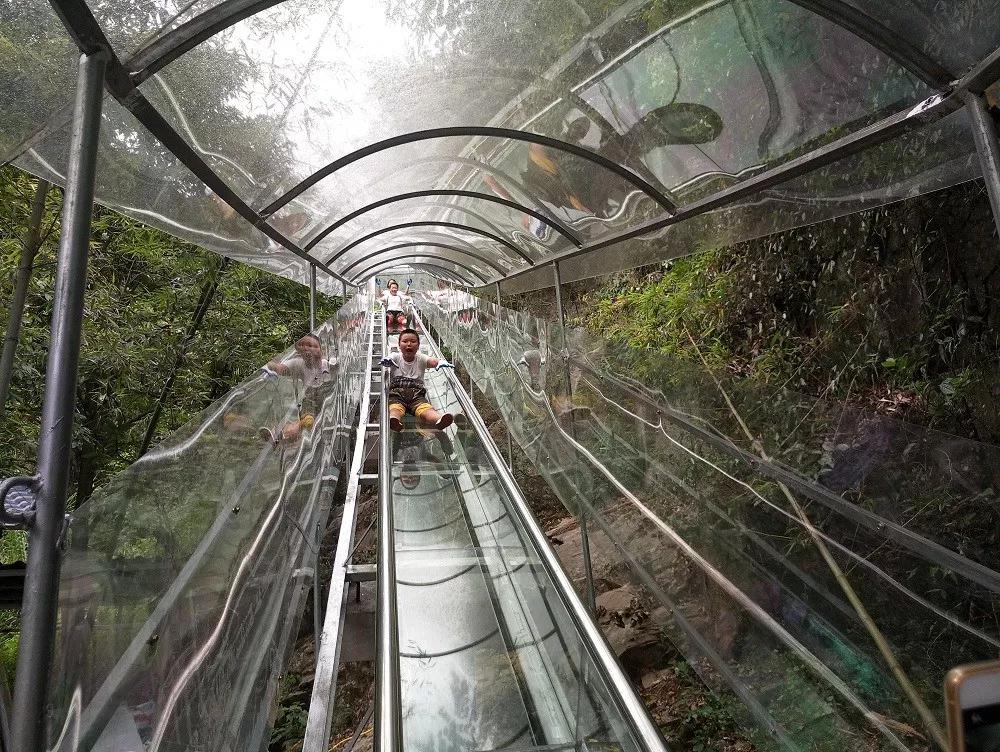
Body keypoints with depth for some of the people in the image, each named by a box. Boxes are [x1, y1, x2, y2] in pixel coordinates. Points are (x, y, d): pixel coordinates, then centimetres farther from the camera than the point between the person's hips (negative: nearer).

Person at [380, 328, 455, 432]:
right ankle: (393, 420, -69)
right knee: (395, 409, -36)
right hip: (396, 393, 0)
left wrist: (441, 361, -31)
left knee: (426, 409, -32)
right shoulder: (396, 357, 13)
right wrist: (386, 361, -37)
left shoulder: (420, 359, 15)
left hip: (416, 393, 1)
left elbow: (432, 361, -6)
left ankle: (439, 419, -64)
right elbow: (389, 359, -10)